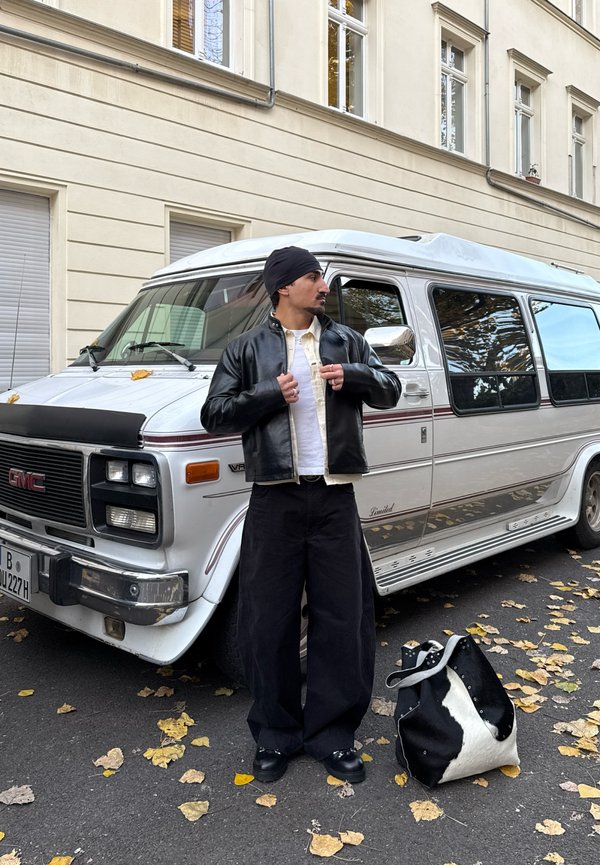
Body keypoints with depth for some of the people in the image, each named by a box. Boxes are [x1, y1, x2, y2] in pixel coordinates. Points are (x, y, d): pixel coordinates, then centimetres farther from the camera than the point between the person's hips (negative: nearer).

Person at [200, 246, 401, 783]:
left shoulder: (346, 341, 12)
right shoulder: (247, 350, 6)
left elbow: (390, 391, 11)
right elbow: (214, 415, 2)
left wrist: (352, 375, -9)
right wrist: (270, 395, -12)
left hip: (335, 498, 2)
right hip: (275, 501, -2)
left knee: (343, 619, 6)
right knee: (269, 622, 5)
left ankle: (333, 735, 22)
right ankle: (276, 736, 23)